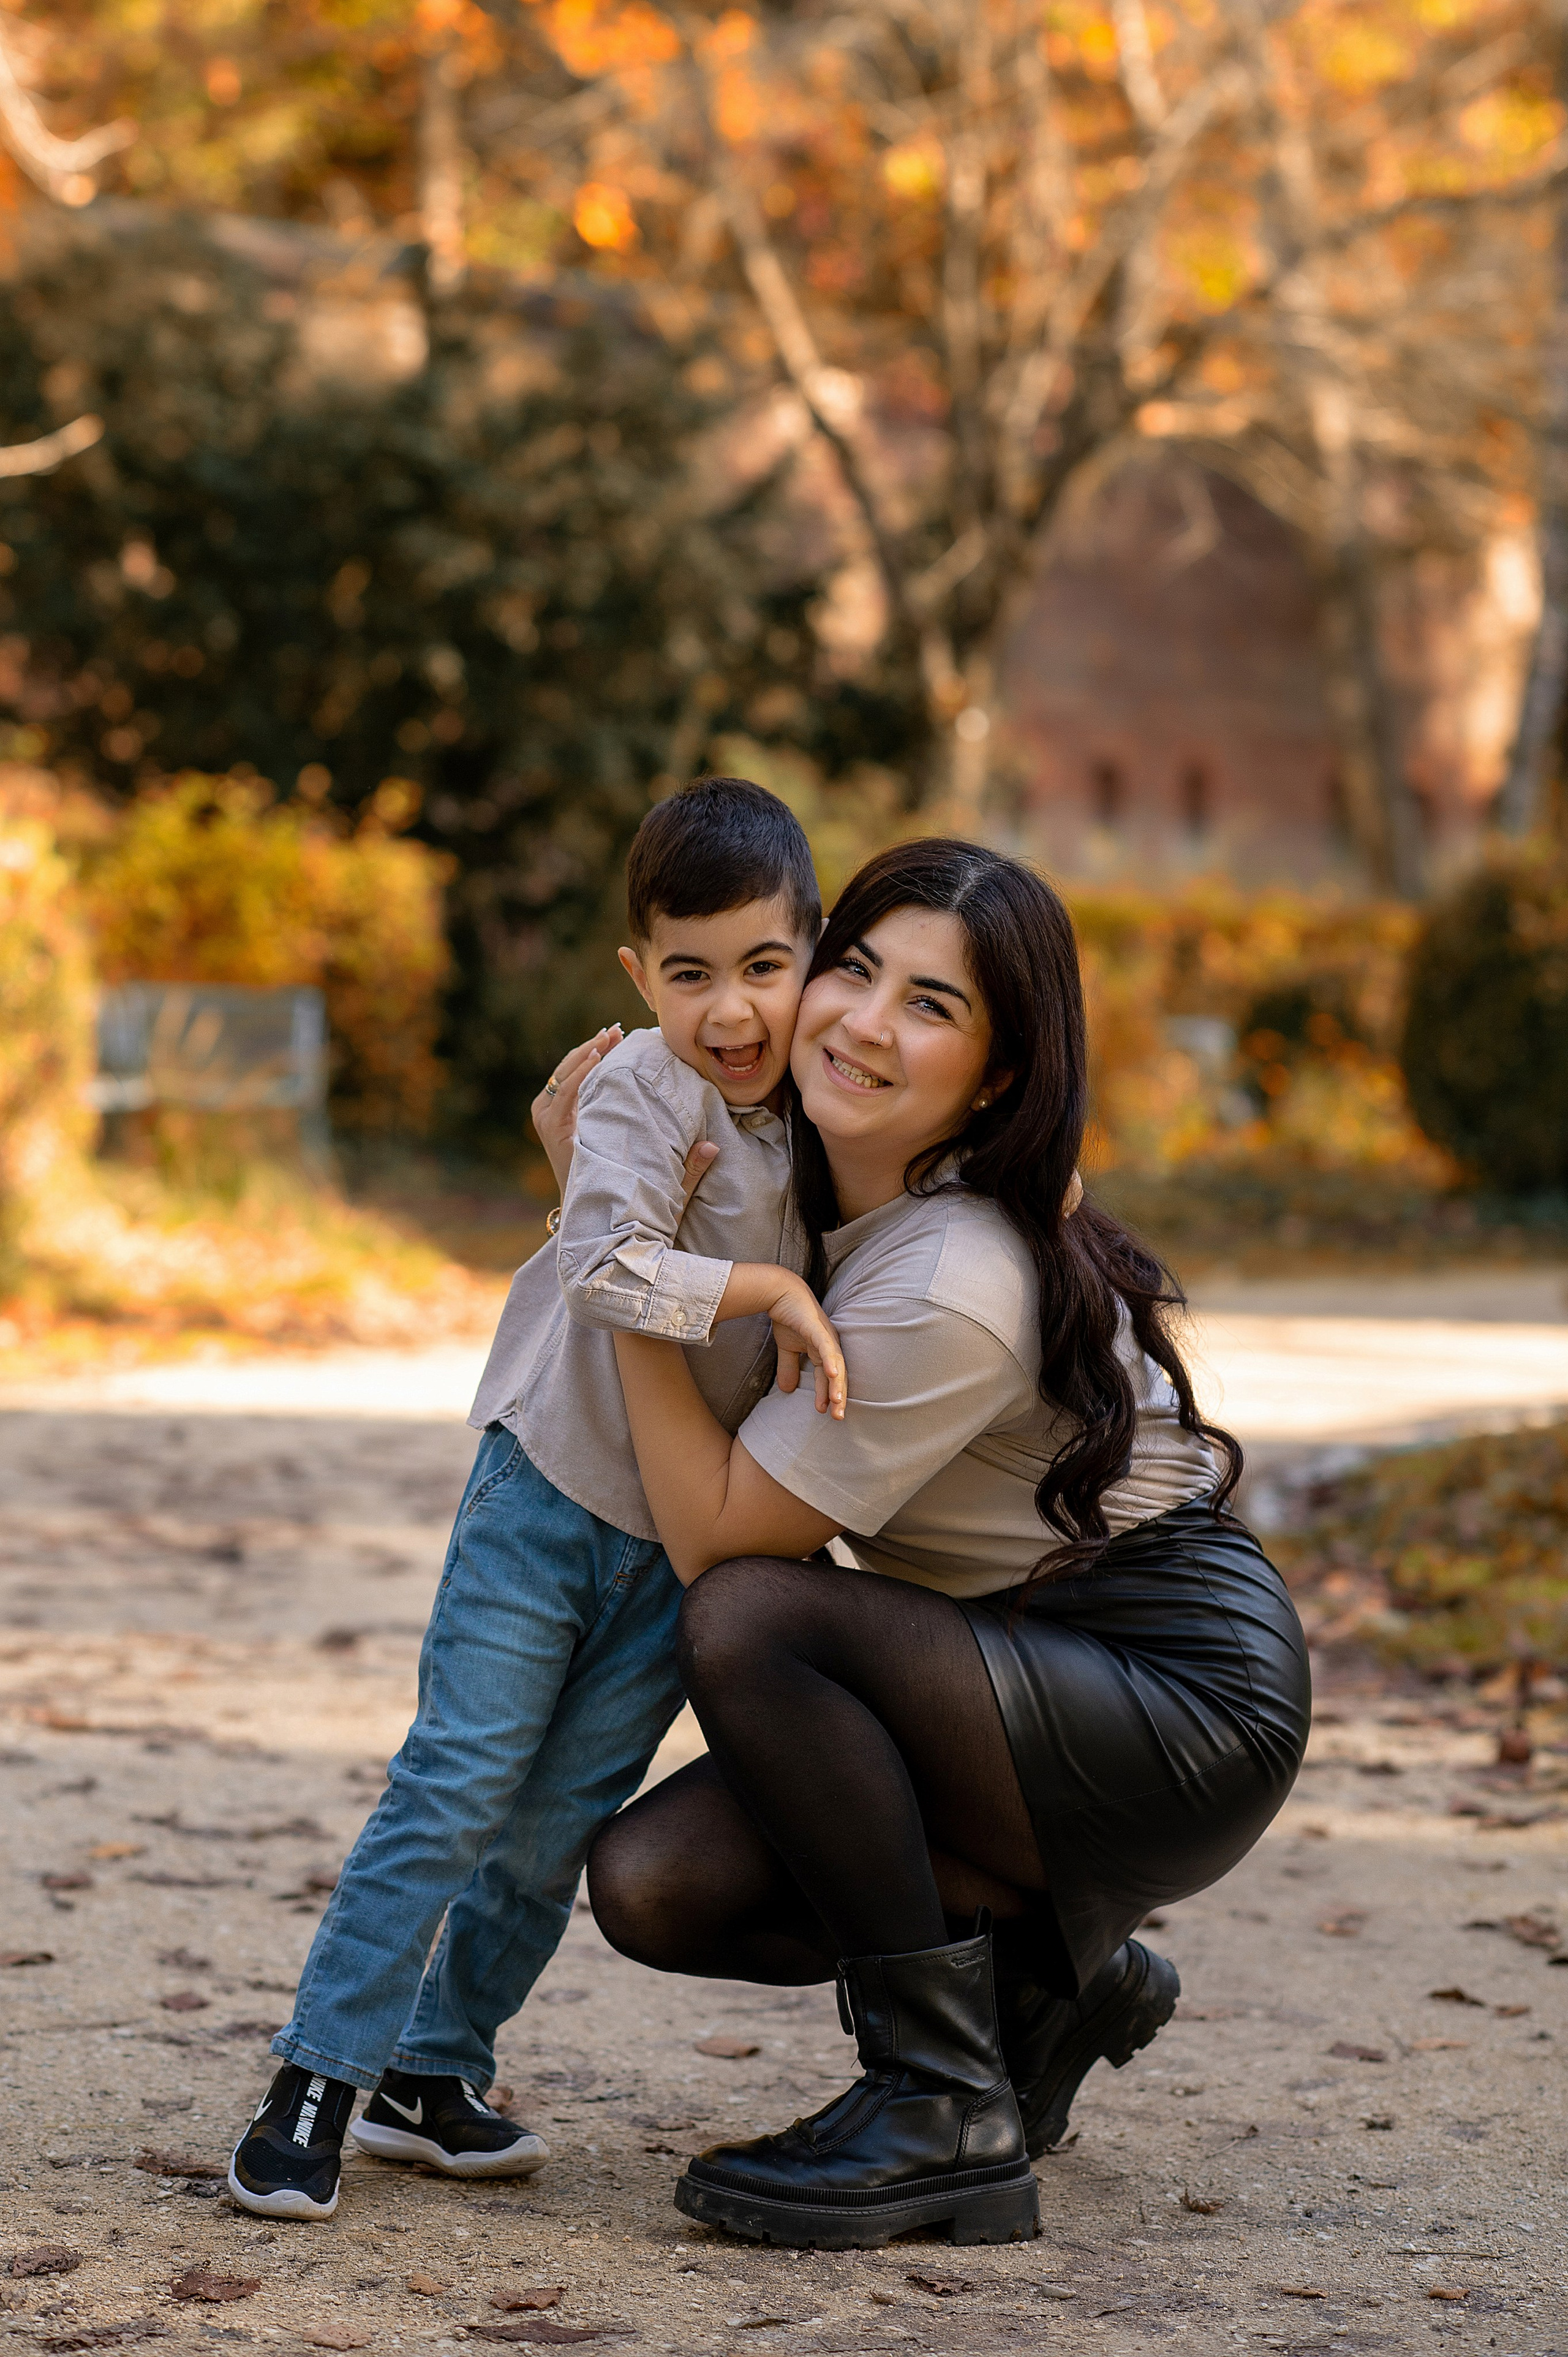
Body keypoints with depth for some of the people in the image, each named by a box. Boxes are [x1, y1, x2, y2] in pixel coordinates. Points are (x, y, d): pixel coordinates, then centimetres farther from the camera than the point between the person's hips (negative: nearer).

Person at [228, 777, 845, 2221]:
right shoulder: (643, 1090, -18)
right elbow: (607, 1267, -32)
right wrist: (773, 1290, -29)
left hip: (689, 1537, 5)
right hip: (551, 1492, -5)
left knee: (559, 1822, 6)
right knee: (455, 1787, -7)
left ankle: (434, 2071, 20)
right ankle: (317, 2080, 1)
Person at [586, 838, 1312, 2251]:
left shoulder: (949, 1291, -27)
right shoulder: (836, 1184, -1)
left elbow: (715, 1535, -21)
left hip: (1189, 1714, -8)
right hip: (1034, 1672, 8)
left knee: (752, 1619, -28)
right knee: (652, 1883, -9)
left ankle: (948, 2116, -17)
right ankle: (1035, 1972, 14)